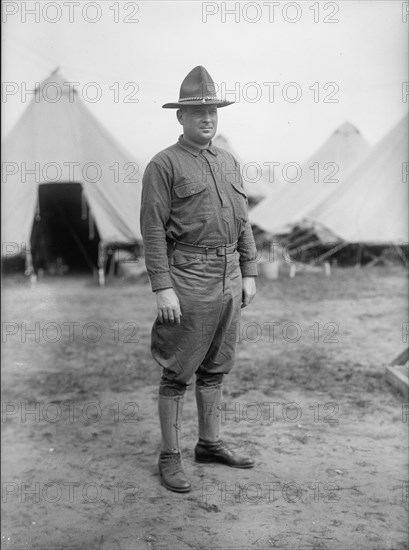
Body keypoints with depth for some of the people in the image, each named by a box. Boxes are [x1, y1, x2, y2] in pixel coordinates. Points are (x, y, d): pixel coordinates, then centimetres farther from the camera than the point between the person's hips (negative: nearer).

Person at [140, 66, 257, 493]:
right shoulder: (163, 165, -6)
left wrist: (249, 273, 11)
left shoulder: (229, 163, 14)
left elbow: (243, 222, 16)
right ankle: (169, 457, 13)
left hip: (229, 277, 7)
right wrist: (163, 287, -17)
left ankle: (210, 443, 29)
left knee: (215, 368, 15)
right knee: (177, 373, 1)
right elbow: (153, 230, -11)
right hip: (188, 277, -6)